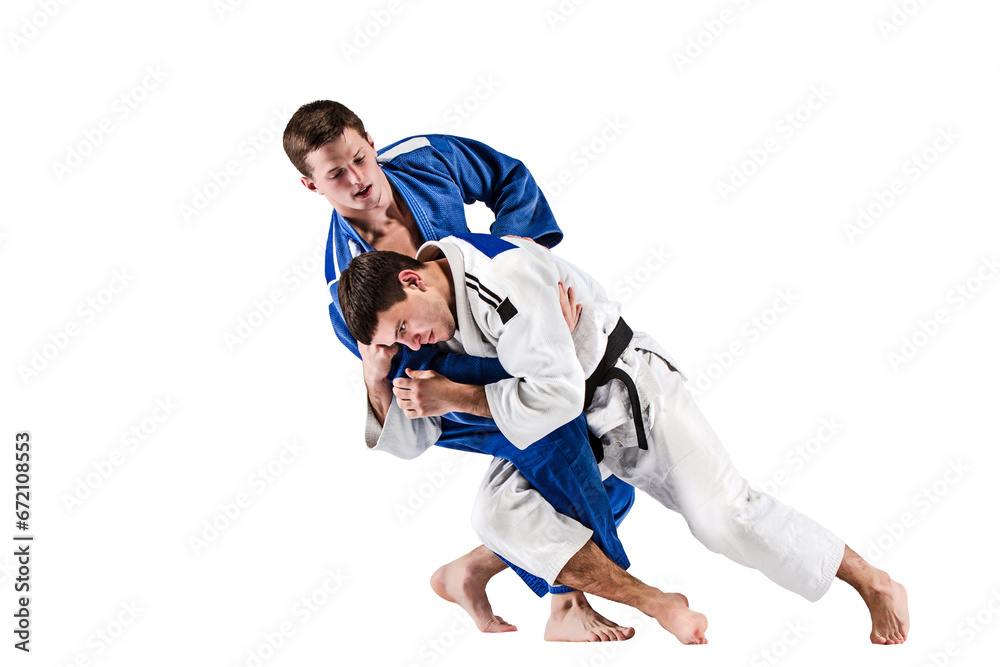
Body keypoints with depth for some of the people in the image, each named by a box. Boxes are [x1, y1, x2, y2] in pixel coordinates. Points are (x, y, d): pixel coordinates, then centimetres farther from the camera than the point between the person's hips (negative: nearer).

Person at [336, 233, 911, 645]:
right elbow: (410, 441, 1)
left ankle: (875, 584, 10)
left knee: (724, 517, -11)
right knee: (501, 512, -13)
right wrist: (415, 400, -21)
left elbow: (558, 393, -33)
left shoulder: (503, 278, -34)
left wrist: (460, 397, -28)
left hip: (627, 390, -7)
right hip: (564, 427, 7)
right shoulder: (427, 310, -8)